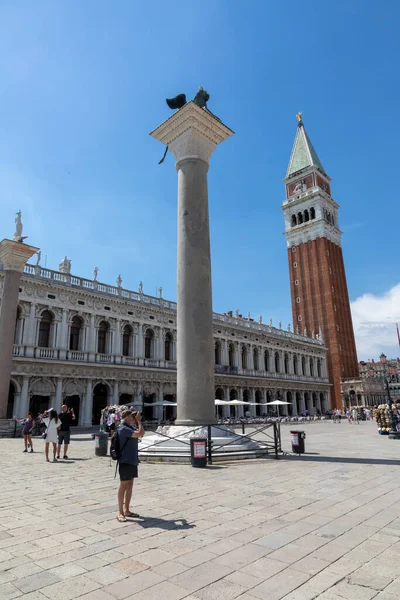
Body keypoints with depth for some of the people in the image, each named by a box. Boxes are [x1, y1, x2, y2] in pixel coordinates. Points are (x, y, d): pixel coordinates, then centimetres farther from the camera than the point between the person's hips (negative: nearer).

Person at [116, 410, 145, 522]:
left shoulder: (132, 427, 9)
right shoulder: (123, 429, -19)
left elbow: (142, 433, 15)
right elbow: (139, 433, -27)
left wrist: (138, 421, 6)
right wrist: (138, 421, -17)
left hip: (133, 460, 9)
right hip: (125, 461, -9)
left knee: (130, 485, 13)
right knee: (124, 486, -1)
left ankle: (126, 510, 23)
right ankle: (120, 512, 8)